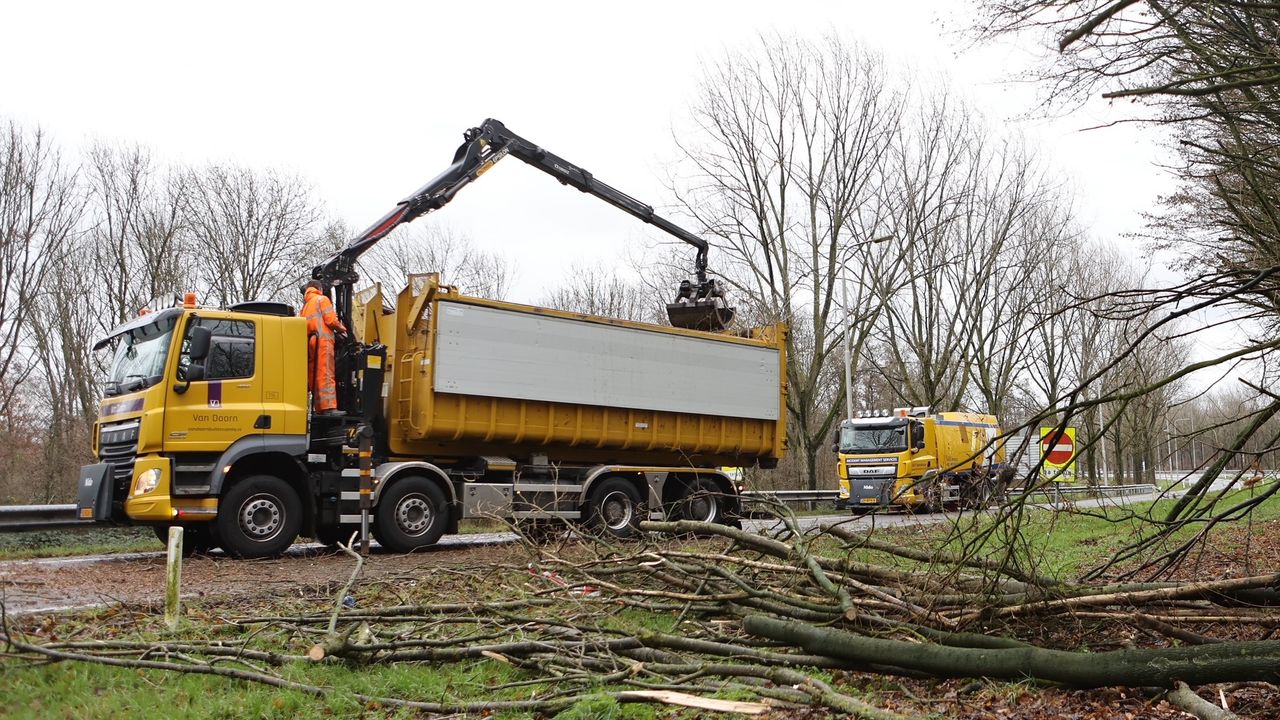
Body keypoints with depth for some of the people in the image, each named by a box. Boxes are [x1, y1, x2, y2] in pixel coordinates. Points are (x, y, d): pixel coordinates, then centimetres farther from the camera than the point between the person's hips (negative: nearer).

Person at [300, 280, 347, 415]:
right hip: (322, 340, -8)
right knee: (326, 375, -14)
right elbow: (330, 320, -6)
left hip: (309, 341, 8)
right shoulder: (322, 299, 5)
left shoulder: (305, 305, 27)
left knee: (313, 376, 7)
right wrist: (342, 328, 10)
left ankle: (319, 408, 6)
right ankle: (328, 407, -22)